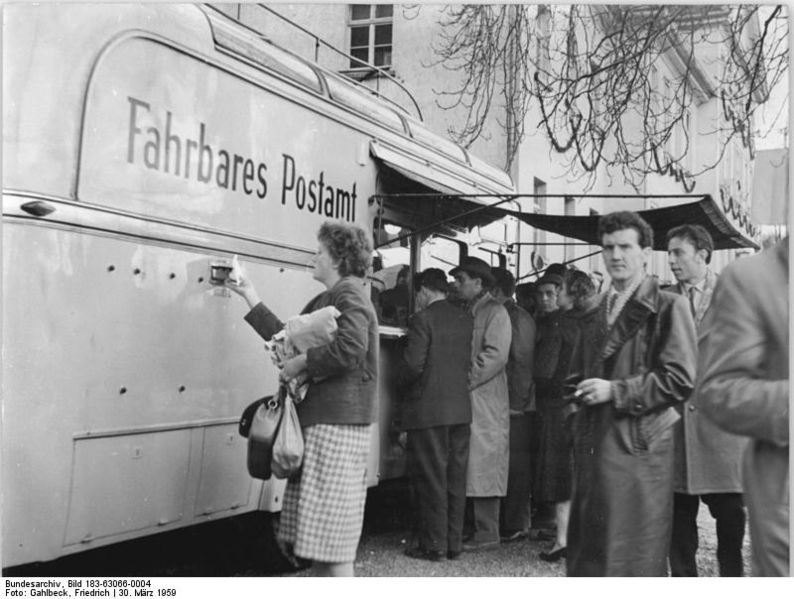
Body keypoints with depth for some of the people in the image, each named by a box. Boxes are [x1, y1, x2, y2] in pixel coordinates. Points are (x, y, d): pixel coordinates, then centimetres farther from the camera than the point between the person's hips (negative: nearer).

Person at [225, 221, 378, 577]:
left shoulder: (350, 294, -9)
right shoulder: (324, 300, 21)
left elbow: (351, 349, -26)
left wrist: (302, 362, -15)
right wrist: (251, 298, 27)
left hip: (337, 423, -10)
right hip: (318, 420, 10)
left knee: (331, 536, -6)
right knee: (318, 534, 15)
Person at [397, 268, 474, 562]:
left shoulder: (422, 319, -11)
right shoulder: (466, 319, 7)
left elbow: (413, 365, -15)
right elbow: (470, 361, 10)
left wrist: (401, 381, 3)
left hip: (428, 410, -6)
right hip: (461, 408, 6)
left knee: (431, 480, 1)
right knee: (456, 479, 11)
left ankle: (434, 545, 6)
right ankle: (454, 543, 17)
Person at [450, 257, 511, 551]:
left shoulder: (495, 312, -4)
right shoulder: (464, 312, 19)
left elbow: (495, 355, -14)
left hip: (484, 402, -7)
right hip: (462, 402, 7)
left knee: (483, 463, -6)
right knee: (465, 467, 6)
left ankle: (487, 532, -1)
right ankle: (473, 526, 12)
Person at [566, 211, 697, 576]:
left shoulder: (668, 307, -5)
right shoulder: (595, 312, 17)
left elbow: (681, 380, -12)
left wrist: (616, 391, -14)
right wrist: (580, 391, 7)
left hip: (639, 446, -6)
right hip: (593, 447, 7)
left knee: (633, 555, -2)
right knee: (587, 553, 10)